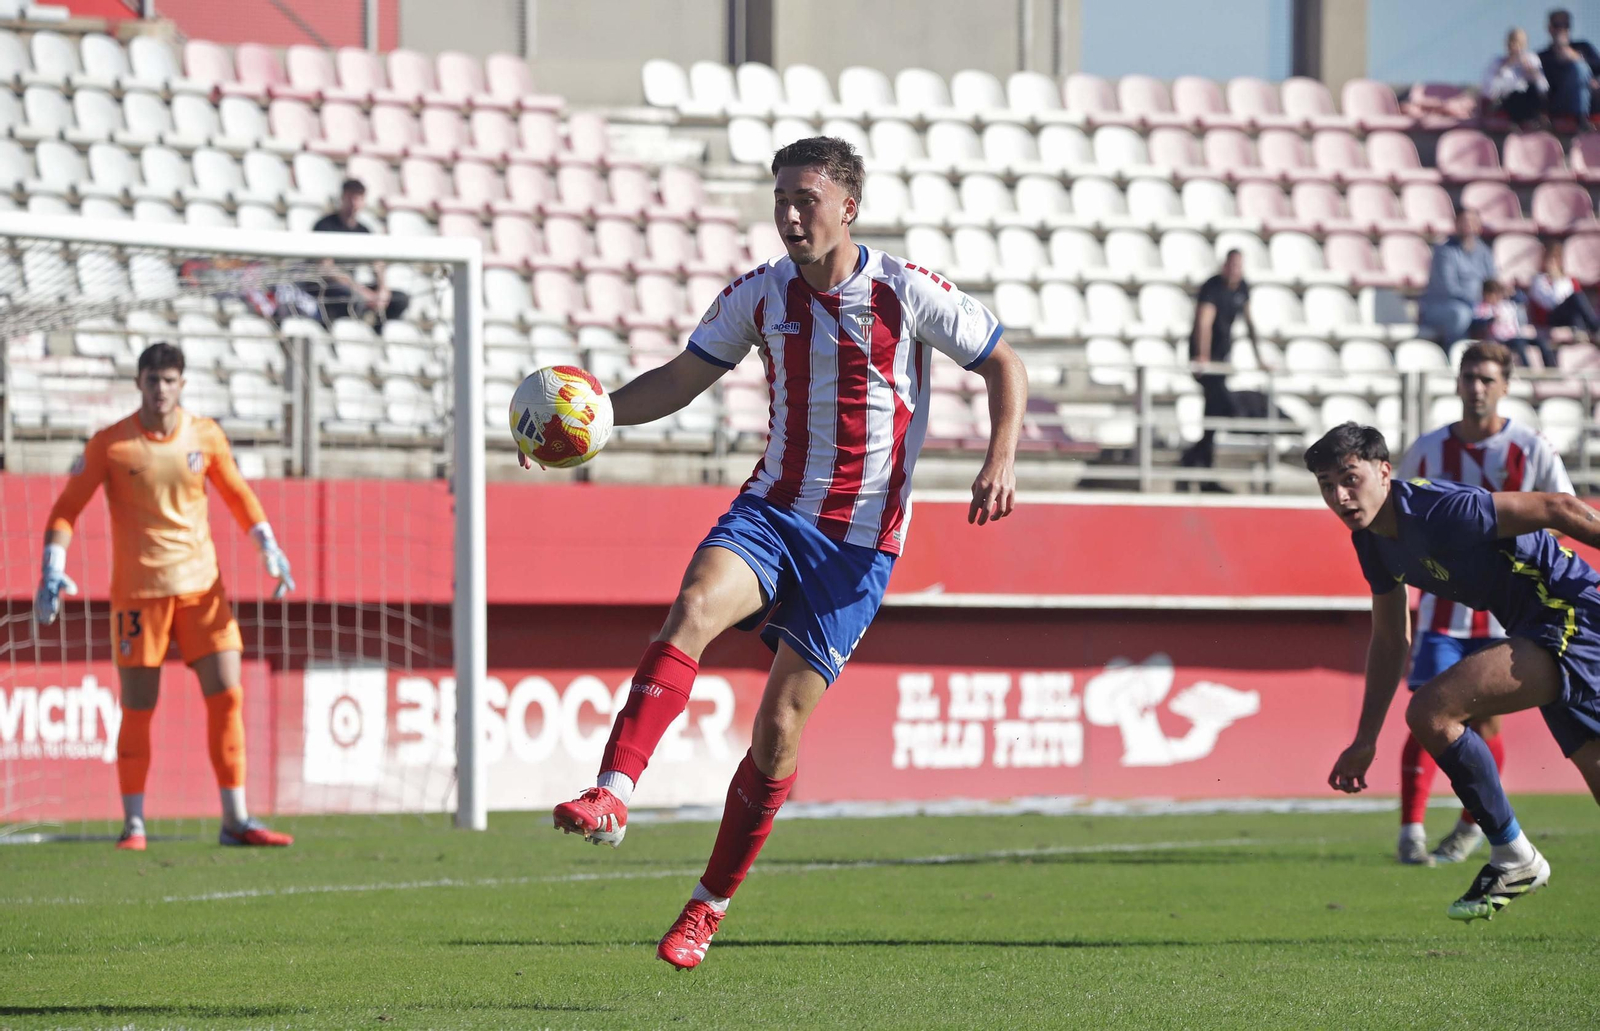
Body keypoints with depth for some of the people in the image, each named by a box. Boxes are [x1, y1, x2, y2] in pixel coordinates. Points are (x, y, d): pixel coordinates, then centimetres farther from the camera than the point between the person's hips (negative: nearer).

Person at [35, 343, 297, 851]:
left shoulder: (205, 436, 3)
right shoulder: (109, 445, -5)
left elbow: (237, 493, 17)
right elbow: (67, 507, -2)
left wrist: (269, 546, 8)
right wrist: (53, 569, -14)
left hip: (201, 584, 3)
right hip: (137, 590, -3)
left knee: (227, 696, -3)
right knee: (138, 709, -1)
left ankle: (235, 819, 3)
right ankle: (133, 823, 9)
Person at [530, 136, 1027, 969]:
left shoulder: (906, 293, -7)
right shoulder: (760, 295, 3)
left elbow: (1003, 366, 3)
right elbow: (681, 380, 13)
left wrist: (1000, 459, -13)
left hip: (860, 543, -2)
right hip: (773, 510, 3)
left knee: (778, 732, -5)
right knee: (694, 606, -31)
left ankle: (710, 905, 13)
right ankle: (611, 796, -43)